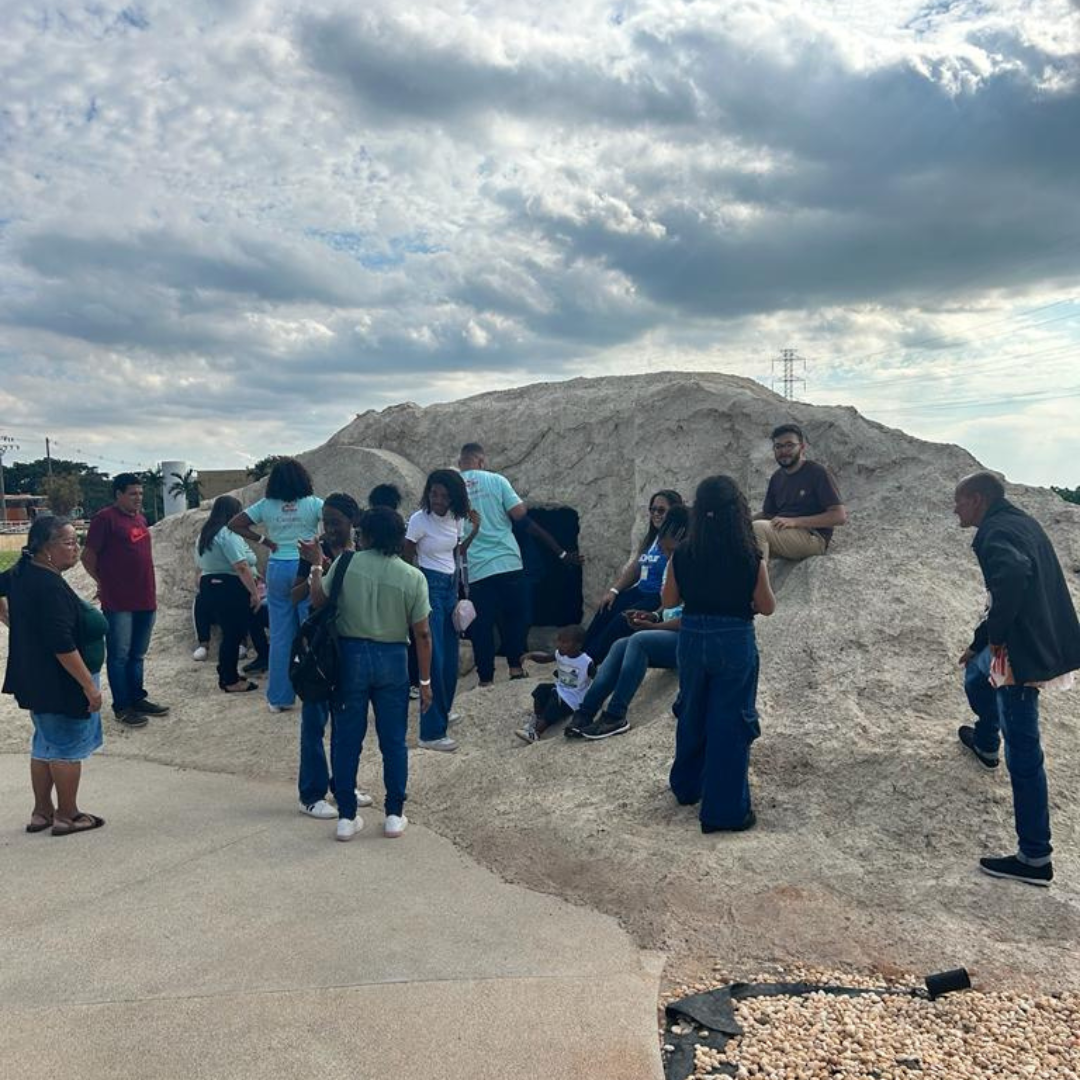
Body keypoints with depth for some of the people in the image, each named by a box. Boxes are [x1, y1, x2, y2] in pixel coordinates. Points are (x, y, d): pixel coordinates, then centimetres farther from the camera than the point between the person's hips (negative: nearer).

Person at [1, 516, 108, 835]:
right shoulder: (50, 586, -26)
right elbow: (62, 645, -29)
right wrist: (89, 685, -24)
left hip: (36, 678, 9)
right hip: (62, 683, -9)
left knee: (46, 744, 19)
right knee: (68, 747, 5)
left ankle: (42, 812, 29)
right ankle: (67, 816, 16)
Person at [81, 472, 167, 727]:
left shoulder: (140, 518, 14)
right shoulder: (105, 517, -9)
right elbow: (88, 556, -7)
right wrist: (102, 582, 3)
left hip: (145, 599, 7)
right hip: (118, 601, -7)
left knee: (137, 655, 15)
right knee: (119, 656, 1)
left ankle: (137, 698, 25)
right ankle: (122, 707, 8)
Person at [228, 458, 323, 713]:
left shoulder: (266, 505, 2)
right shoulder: (313, 504, -5)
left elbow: (234, 524, 2)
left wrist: (264, 541, 2)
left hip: (277, 569, 3)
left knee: (280, 635, 9)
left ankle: (279, 697, 16)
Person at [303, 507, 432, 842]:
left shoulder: (346, 564, -6)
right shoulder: (413, 577, -6)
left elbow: (317, 601, 4)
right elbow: (422, 634, -5)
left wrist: (316, 565, 17)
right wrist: (425, 681, 2)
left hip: (351, 656, 0)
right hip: (392, 660, 0)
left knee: (346, 740, 10)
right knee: (393, 741, 11)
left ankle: (346, 816, 16)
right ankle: (394, 815, 18)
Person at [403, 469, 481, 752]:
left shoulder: (457, 519, 5)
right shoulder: (419, 520, -12)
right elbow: (407, 559, -7)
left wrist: (475, 530, 5)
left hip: (451, 585, 7)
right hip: (429, 585, -6)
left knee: (450, 656, 10)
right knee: (434, 658, -9)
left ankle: (442, 711, 31)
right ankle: (431, 733, -6)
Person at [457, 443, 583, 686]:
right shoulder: (496, 480, 1)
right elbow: (525, 520, -4)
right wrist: (561, 553, 0)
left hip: (474, 572, 1)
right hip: (508, 564, -1)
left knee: (481, 628, 7)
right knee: (514, 618, 15)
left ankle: (486, 680, 8)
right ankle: (516, 668, 12)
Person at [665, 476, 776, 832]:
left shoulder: (682, 555, -7)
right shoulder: (750, 559, -14)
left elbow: (668, 601, 6)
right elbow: (767, 607, -3)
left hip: (692, 639, 3)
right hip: (734, 642, -3)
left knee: (692, 715, 22)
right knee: (730, 723, 6)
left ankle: (688, 786, 40)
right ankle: (725, 810, 12)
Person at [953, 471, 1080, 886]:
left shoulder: (995, 531, -16)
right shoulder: (1018, 522, 15)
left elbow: (1013, 573, -38)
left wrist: (995, 632, -25)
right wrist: (979, 642, 29)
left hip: (1022, 651, -10)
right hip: (1043, 639, 10)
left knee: (1023, 754, -5)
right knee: (977, 674, 35)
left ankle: (1035, 859, 1)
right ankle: (986, 743, 58)